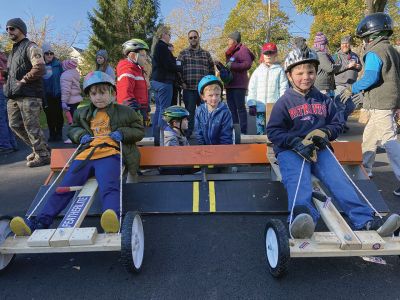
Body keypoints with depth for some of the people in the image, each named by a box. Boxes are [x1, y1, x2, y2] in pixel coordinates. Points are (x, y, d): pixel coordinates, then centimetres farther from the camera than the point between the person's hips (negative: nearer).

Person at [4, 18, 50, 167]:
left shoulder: (30, 47, -5)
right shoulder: (13, 50, 22)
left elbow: (39, 68, -19)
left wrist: (22, 80, -14)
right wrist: (9, 84, 14)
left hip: (29, 95, -9)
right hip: (13, 95, 9)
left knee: (31, 127, -7)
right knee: (15, 125, 12)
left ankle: (43, 156, 5)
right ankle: (38, 148, 24)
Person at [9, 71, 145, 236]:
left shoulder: (125, 112, 16)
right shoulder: (82, 113, 28)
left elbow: (139, 131, 18)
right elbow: (73, 129, 38)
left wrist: (122, 133, -3)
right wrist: (81, 135, 13)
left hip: (109, 153, -5)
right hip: (86, 154, 5)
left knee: (109, 186, -33)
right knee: (64, 187, -9)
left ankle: (113, 220, -55)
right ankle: (39, 223, -13)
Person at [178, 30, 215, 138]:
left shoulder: (206, 54, 13)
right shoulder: (183, 53, 8)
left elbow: (212, 70, 16)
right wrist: (182, 82, -5)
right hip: (189, 89, -2)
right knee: (189, 112, 3)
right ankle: (188, 134, 12)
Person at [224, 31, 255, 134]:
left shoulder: (242, 50, -5)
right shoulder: (230, 52, 22)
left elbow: (248, 64, -16)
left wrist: (232, 66, -16)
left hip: (239, 85, -9)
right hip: (229, 85, 9)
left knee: (240, 108, -7)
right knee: (232, 109, 10)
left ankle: (243, 131, -3)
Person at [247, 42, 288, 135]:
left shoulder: (279, 70, 4)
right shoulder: (258, 71, 9)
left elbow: (283, 88, 1)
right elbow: (252, 89, 7)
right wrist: (251, 105, 1)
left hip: (275, 107, -2)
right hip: (260, 107, 2)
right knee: (260, 131, 7)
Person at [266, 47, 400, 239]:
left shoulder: (324, 100, 18)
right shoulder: (284, 102, 5)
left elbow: (336, 124, 23)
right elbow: (273, 131, -2)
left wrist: (325, 133, -2)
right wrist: (296, 143, -17)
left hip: (319, 149, 4)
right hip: (290, 150, -4)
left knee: (338, 179, -18)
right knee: (298, 181, -31)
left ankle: (365, 221, -25)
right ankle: (302, 218, -57)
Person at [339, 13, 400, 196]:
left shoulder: (374, 53, -12)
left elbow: (370, 78, -23)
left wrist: (352, 89, -8)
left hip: (380, 106, -10)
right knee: (369, 136, 19)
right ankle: (364, 169, 31)